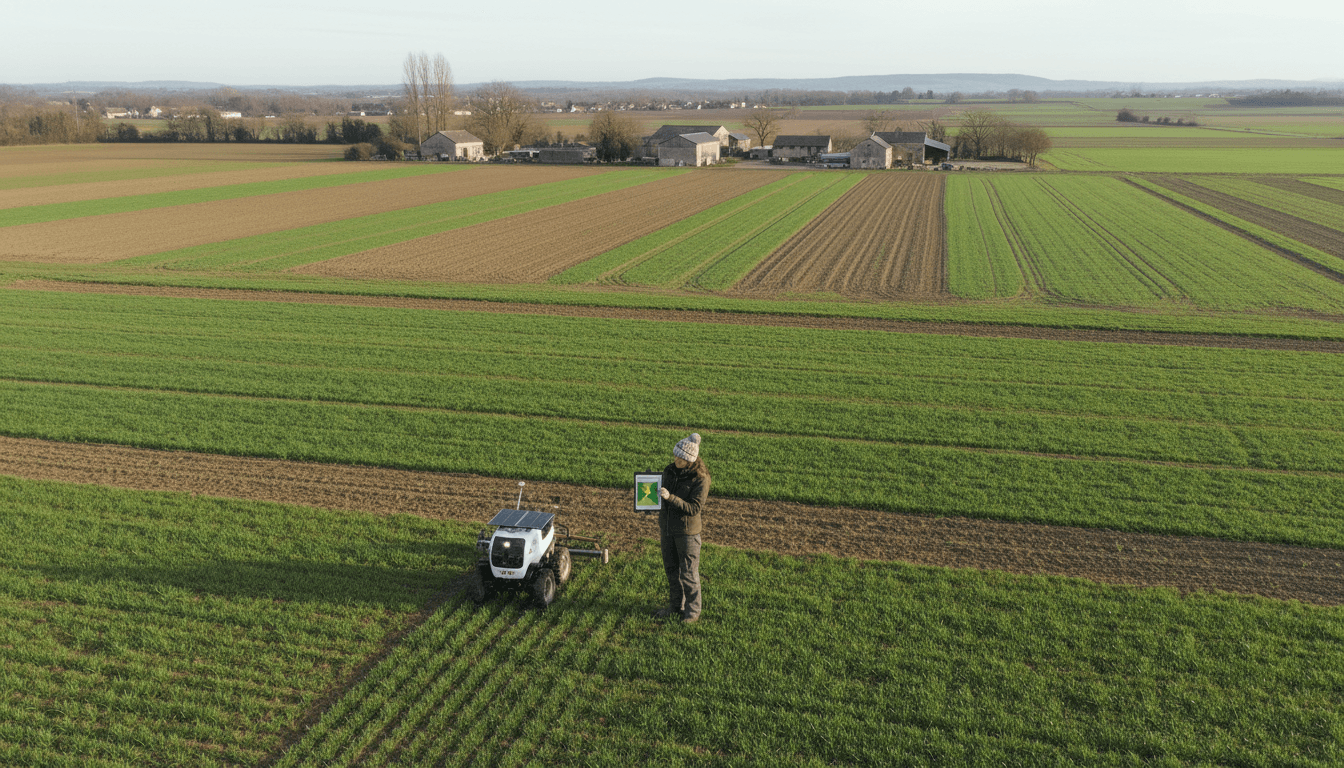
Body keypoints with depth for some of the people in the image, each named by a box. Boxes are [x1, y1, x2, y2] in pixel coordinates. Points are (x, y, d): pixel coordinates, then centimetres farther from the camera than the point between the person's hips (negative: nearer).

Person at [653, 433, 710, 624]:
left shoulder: (700, 479, -17)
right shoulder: (670, 471, 2)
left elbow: (694, 508, -21)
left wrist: (670, 497, -31)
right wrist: (661, 527, 19)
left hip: (687, 531, -6)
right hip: (668, 528, 6)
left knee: (688, 573, 4)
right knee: (671, 569, 17)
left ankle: (693, 611, 20)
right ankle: (676, 606, 32)